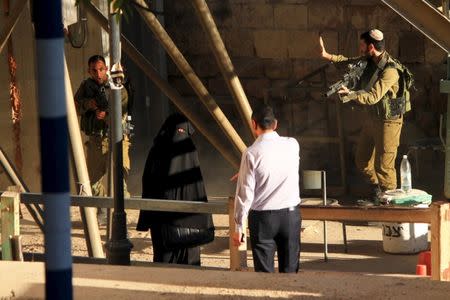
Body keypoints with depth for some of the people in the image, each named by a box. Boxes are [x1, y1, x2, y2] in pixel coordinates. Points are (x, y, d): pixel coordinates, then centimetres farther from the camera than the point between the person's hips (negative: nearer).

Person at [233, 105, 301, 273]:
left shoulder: (252, 153, -13)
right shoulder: (293, 145, -1)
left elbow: (245, 193, -12)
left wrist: (239, 226, -3)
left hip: (262, 217, -3)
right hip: (291, 214, 3)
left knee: (264, 273, 3)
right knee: (290, 271, 10)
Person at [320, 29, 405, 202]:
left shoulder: (390, 70, -25)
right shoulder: (369, 61, 1)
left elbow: (373, 96, -31)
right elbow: (348, 61, 18)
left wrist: (350, 94, -42)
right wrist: (327, 56, 8)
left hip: (388, 121, -9)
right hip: (371, 118, 9)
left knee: (384, 165, -4)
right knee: (362, 160, 18)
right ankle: (376, 188, 38)